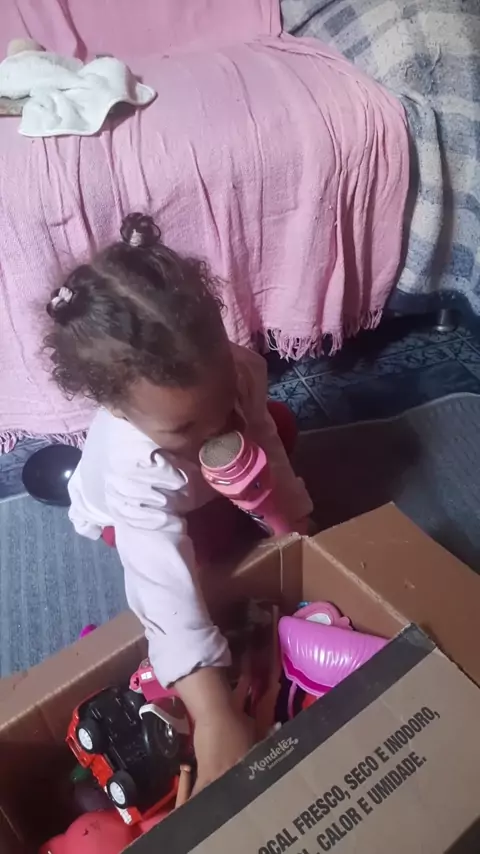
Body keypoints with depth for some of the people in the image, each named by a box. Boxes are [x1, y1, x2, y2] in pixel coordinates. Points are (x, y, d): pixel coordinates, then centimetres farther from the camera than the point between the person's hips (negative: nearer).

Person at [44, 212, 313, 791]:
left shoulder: (241, 369, -39)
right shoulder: (134, 470, -51)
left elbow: (260, 433, -20)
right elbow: (164, 588, -55)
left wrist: (290, 511, -26)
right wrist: (213, 714, -59)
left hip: (208, 483, 3)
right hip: (128, 511, -2)